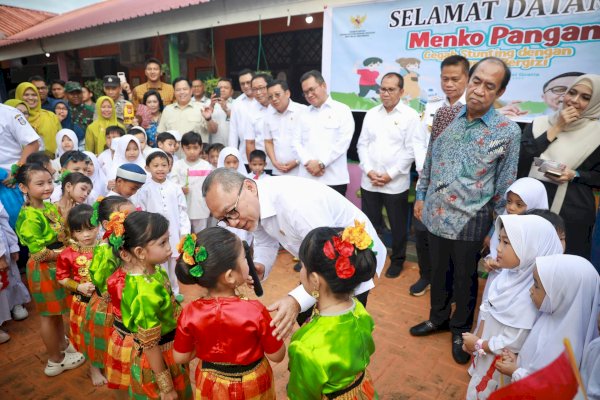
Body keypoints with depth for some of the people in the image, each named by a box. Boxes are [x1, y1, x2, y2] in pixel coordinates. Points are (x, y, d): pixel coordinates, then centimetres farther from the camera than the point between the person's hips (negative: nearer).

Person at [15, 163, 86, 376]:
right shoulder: (30, 217, -24)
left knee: (58, 311, 24)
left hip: (58, 266, 8)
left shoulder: (50, 206, 2)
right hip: (43, 270, -8)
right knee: (48, 315, 9)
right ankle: (55, 360, 26)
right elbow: (39, 253, -25)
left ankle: (62, 344, 44)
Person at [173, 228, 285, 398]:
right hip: (251, 385, -2)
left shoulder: (190, 313, -23)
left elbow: (180, 357, -7)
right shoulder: (255, 311, -31)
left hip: (211, 385, 2)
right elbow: (277, 355, -16)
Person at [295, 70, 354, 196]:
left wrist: (321, 163, -12)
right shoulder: (304, 114, 17)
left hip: (334, 179, -4)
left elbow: (343, 142, -7)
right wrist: (308, 162, -8)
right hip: (306, 178, 4)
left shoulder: (342, 110, 3)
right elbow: (297, 141, 10)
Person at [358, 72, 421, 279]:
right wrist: (369, 171, -6)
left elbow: (411, 150, -8)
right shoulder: (371, 114, 9)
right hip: (369, 181, 3)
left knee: (398, 225, 10)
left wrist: (390, 175, -13)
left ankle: (397, 260, 29)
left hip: (396, 183, -3)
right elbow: (362, 144, 7)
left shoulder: (410, 116, -4)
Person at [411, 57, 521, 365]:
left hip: (470, 221, -3)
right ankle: (438, 317, 43)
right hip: (435, 215, 3)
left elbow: (505, 186, -4)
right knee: (438, 271, 20)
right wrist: (420, 196, 10)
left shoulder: (507, 131, -9)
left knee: (465, 278, 14)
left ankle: (461, 329, 38)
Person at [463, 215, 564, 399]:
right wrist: (477, 338, -3)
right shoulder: (508, 274, -12)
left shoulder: (527, 297, -34)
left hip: (503, 364, -6)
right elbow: (488, 310, 0)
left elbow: (512, 344, -28)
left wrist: (478, 345, -15)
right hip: (486, 352, 6)